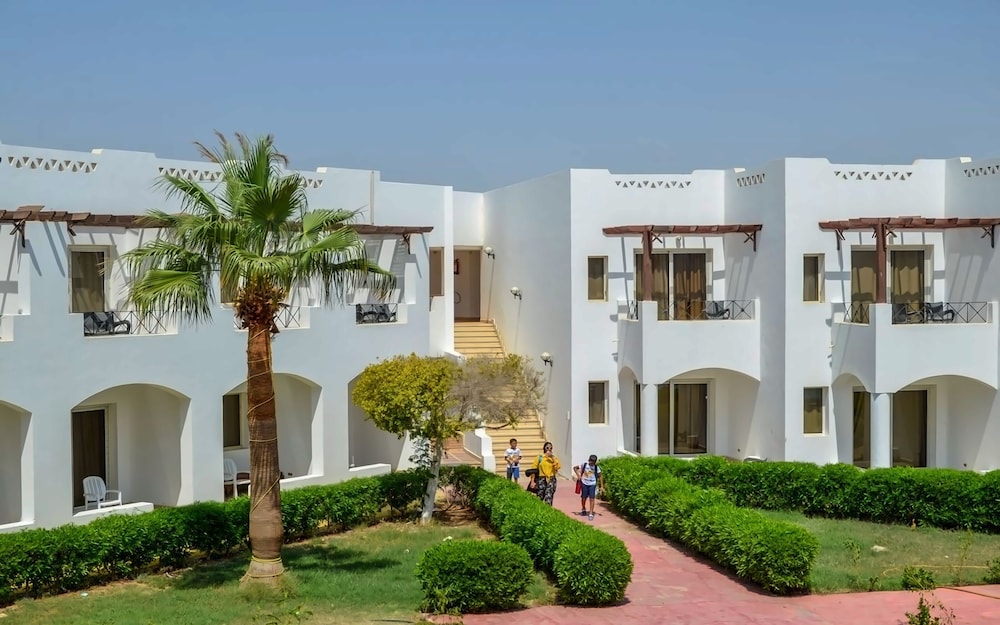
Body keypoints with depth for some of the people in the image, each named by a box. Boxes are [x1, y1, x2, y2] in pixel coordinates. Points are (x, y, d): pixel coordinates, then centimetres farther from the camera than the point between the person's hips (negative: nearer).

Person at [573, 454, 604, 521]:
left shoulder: (596, 467, -5)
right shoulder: (584, 465, -7)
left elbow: (600, 476, 2)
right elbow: (575, 468, 2)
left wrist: (602, 486, 0)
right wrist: (578, 475, -12)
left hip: (592, 484, -1)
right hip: (584, 484, 1)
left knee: (592, 499, -7)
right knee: (583, 498, 13)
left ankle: (591, 514, -5)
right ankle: (583, 509, 39)